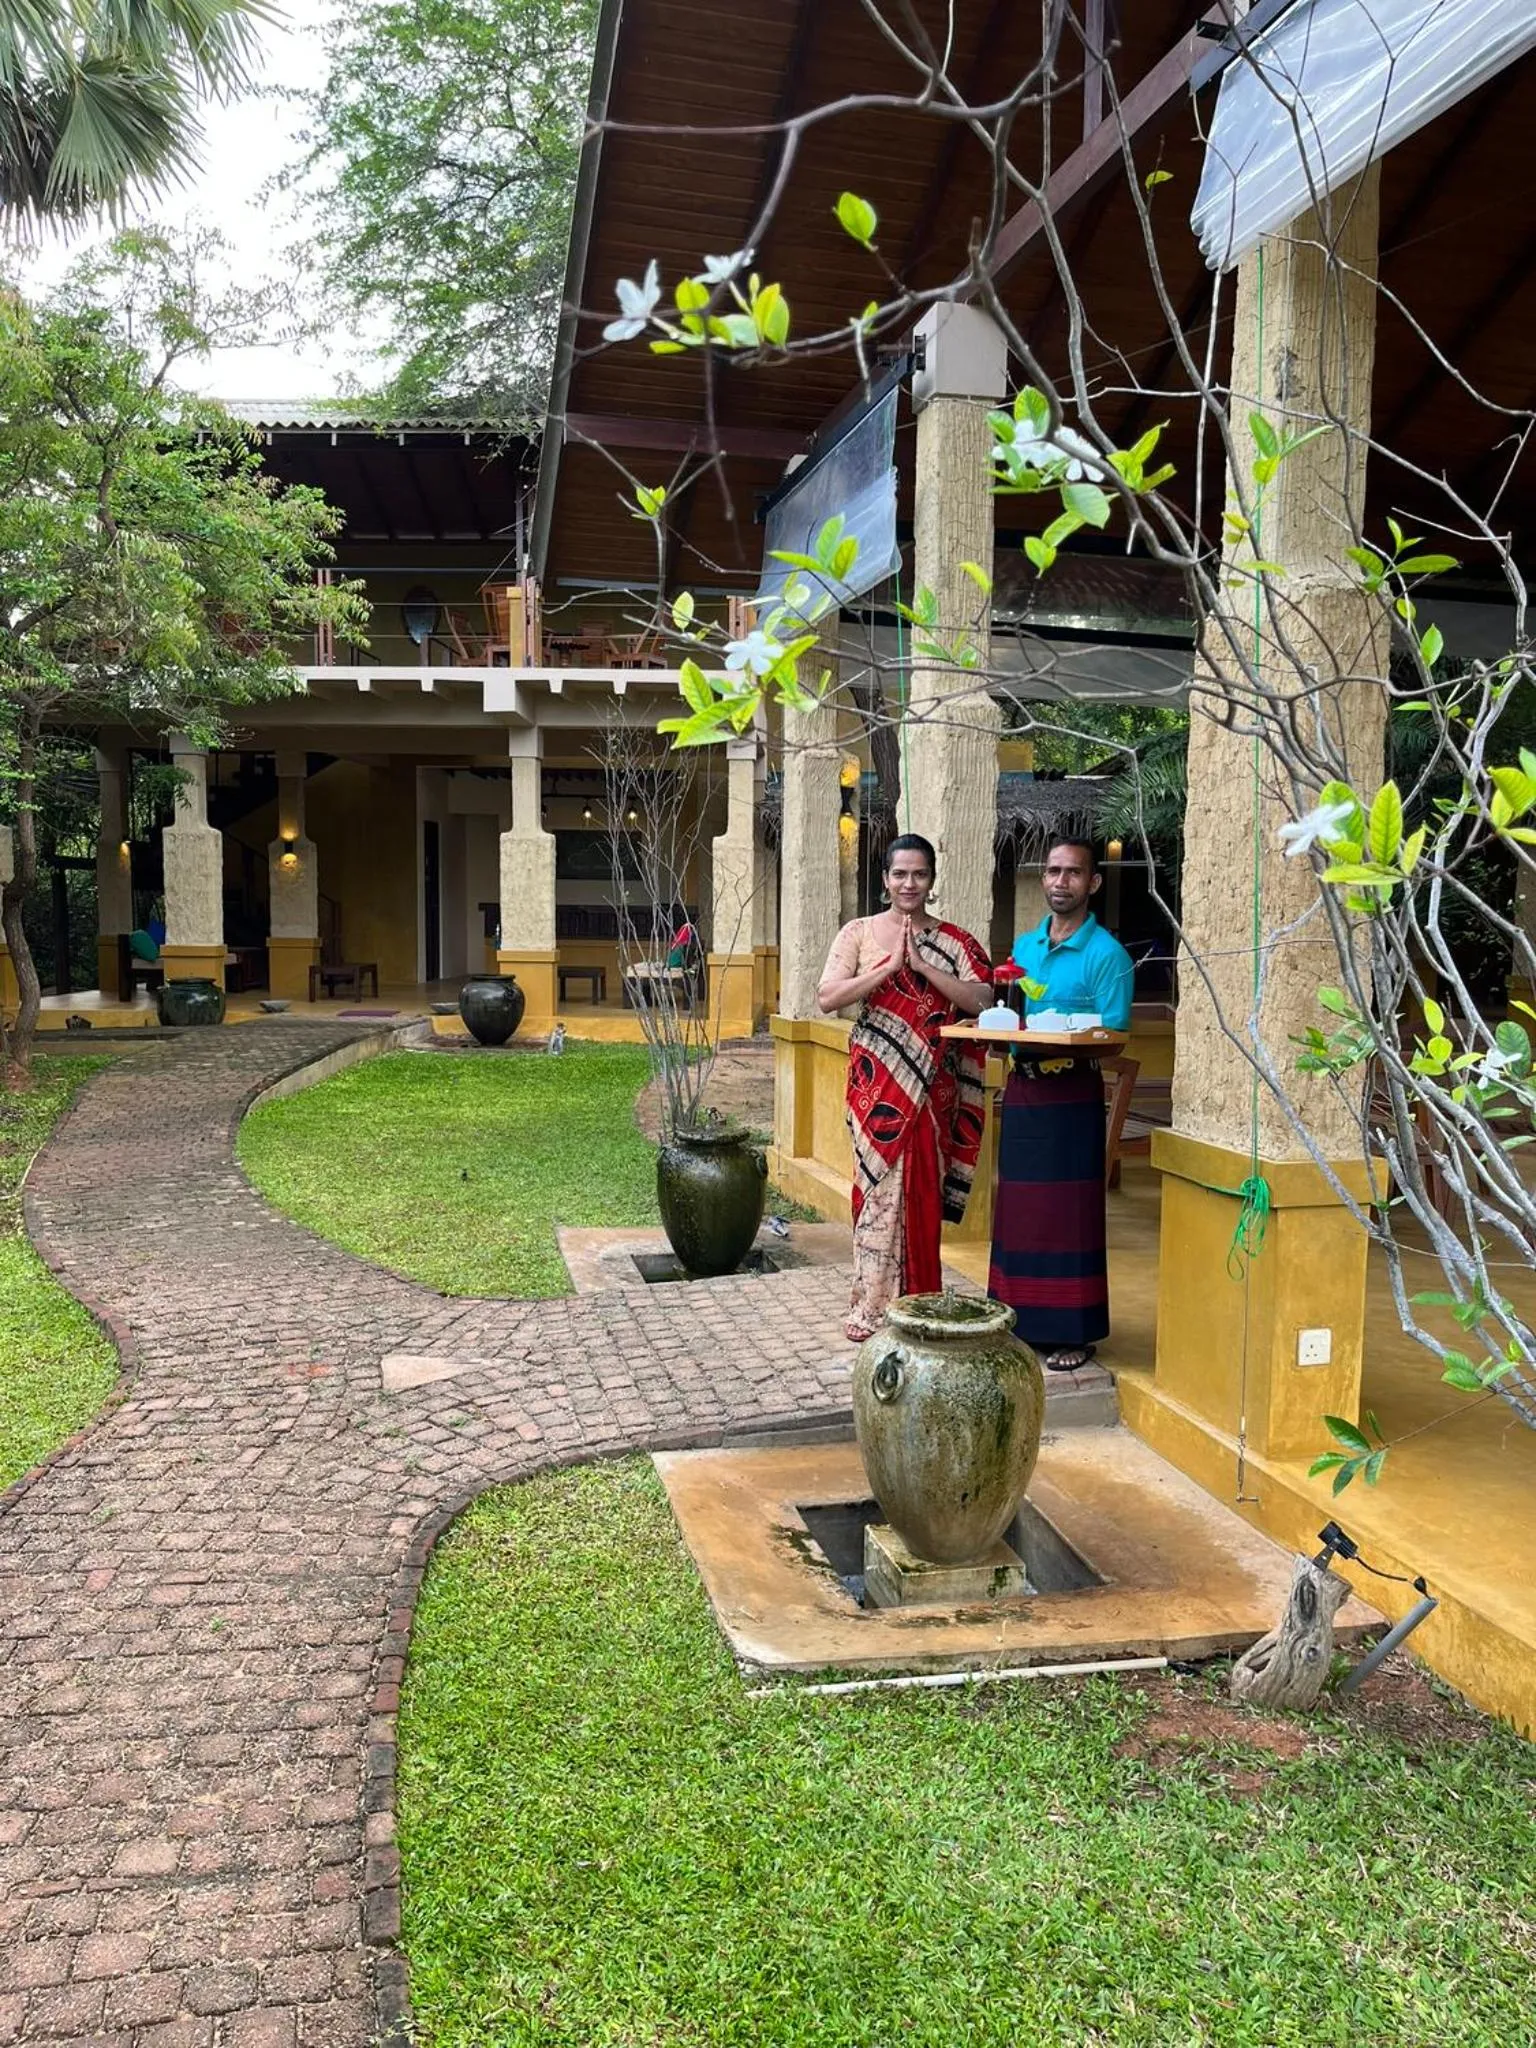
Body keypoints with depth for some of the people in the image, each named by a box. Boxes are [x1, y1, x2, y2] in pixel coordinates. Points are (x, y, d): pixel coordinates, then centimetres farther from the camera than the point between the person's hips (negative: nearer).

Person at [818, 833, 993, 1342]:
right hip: (877, 1079, -1)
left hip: (931, 1084, 1)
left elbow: (980, 1000, -6)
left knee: (921, 1187, 3)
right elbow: (828, 997, -7)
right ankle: (872, 1306, 8)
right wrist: (889, 966, -13)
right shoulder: (859, 932, 5)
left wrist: (922, 965, -12)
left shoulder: (954, 941, 8)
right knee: (880, 1181, -2)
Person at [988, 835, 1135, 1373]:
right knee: (1017, 1208, 10)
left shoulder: (1106, 954, -6)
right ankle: (1023, 1322, 22)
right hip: (1021, 1090, 6)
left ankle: (1072, 1333, 10)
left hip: (1071, 1095, -6)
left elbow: (1112, 1038, -10)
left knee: (1068, 1212, -1)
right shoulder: (1024, 945, 13)